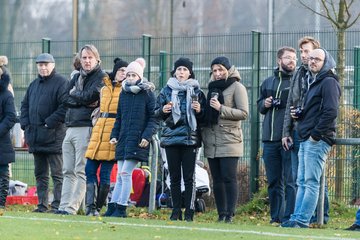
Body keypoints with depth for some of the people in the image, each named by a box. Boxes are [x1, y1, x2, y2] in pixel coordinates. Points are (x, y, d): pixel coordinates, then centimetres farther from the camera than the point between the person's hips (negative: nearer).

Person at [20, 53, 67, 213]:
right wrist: (25, 125, 8)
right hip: (35, 137, 8)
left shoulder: (61, 82, -6)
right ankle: (42, 204, 16)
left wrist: (50, 122, -17)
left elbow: (65, 106, -16)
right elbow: (25, 105, 22)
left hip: (54, 135, -8)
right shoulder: (34, 84, 19)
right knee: (40, 174, 11)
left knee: (57, 174, -6)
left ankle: (57, 205, -7)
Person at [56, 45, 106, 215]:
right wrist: (82, 100, -7)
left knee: (81, 172, -8)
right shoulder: (77, 77, 20)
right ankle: (64, 206, 7)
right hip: (70, 128, 8)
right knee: (68, 171, 7)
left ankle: (72, 208, -11)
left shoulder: (101, 78, -1)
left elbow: (89, 96, -13)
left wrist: (74, 94, 4)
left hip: (86, 128, -8)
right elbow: (66, 99, 9)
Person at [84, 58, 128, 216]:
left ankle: (97, 207, 0)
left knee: (105, 173, -5)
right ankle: (90, 206, -3)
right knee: (90, 170, -3)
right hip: (99, 129, 5)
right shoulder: (105, 88, 18)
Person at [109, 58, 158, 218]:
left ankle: (121, 209, -8)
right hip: (123, 139, 6)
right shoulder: (124, 93, 14)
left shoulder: (147, 94, -2)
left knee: (126, 173, -11)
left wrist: (147, 136, -15)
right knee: (120, 175, 5)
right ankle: (113, 207, 5)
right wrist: (114, 135, 10)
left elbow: (154, 118, -4)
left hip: (138, 141, -6)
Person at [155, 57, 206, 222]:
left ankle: (189, 211, -3)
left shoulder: (196, 91, 6)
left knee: (189, 177, -4)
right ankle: (176, 211, 8)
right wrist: (163, 110, -10)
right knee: (174, 177, 4)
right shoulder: (167, 90, 10)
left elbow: (204, 115, 9)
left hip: (190, 138, -2)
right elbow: (157, 114, 11)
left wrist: (199, 110, -12)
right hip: (171, 137, 2)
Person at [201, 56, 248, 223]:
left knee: (229, 178, -10)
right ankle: (221, 214, 8)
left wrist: (221, 108, -16)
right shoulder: (212, 87, 19)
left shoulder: (237, 87, -1)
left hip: (229, 140, -6)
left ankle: (230, 214, -10)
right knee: (217, 180, 5)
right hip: (211, 143, 6)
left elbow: (244, 113, -10)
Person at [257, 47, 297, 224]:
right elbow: (259, 106, 27)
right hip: (270, 139, 6)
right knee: (273, 182, 10)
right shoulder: (268, 83, 18)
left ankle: (288, 217, -7)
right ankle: (276, 217, 17)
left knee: (291, 181, -7)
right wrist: (264, 104, 5)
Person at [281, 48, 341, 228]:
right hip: (305, 140, 10)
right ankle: (297, 218, 11)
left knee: (311, 182, -10)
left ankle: (302, 220, -13)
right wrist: (298, 114, 13)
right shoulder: (311, 82, 22)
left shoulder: (329, 82, -9)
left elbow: (331, 112, -19)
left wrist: (316, 134, -18)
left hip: (318, 141, -10)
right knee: (302, 182, 9)